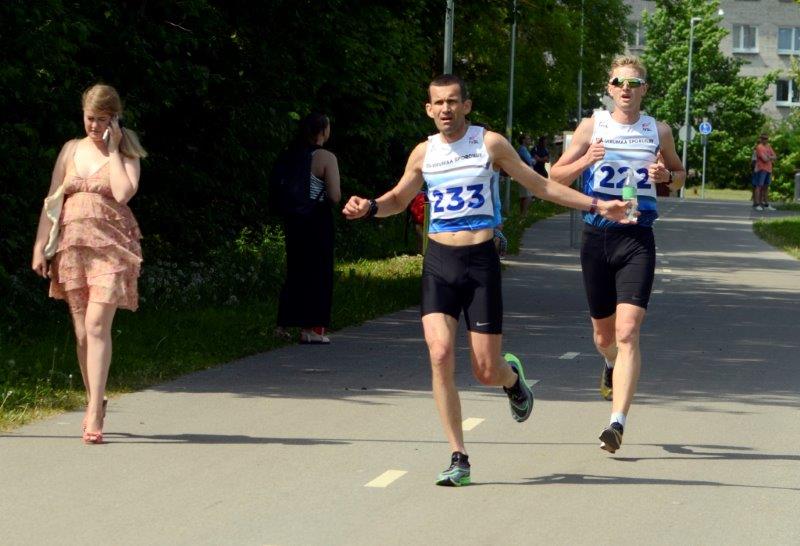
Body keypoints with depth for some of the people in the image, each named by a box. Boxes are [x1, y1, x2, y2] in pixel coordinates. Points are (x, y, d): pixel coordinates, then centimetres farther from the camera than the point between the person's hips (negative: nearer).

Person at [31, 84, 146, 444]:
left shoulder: (125, 155, 3)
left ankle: (94, 414, -19)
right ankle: (94, 403, 17)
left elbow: (123, 192, -17)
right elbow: (51, 200, 12)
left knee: (97, 326, -16)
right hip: (72, 244, 4)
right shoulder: (71, 150, 12)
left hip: (111, 245, -4)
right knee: (82, 331, 6)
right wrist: (39, 247, 6)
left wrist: (112, 149, -8)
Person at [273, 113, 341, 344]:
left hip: (293, 220, 6)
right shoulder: (326, 158, -12)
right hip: (318, 221, -6)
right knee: (319, 273, 3)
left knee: (295, 271, 17)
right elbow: (335, 196, -14)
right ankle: (312, 329, 2)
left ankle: (284, 324, 18)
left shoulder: (289, 156, 4)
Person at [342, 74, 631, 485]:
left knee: (486, 372, -2)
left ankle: (512, 377, 39)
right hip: (439, 262, 2)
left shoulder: (489, 143, 1)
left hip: (481, 261, -2)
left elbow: (540, 185, 10)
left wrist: (595, 205, 8)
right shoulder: (424, 153, 7)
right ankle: (458, 458, -7)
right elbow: (399, 199, 22)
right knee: (440, 354, -16)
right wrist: (371, 208, 0)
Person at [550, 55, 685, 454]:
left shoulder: (658, 132, 6)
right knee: (604, 334, 14)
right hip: (597, 237, 1)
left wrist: (667, 176, -3)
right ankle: (612, 365, 51)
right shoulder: (592, 126, 3)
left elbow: (679, 174, 21)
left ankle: (617, 422, -18)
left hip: (637, 240, -1)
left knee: (627, 332, -16)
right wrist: (585, 161, -16)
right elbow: (556, 176, 3)